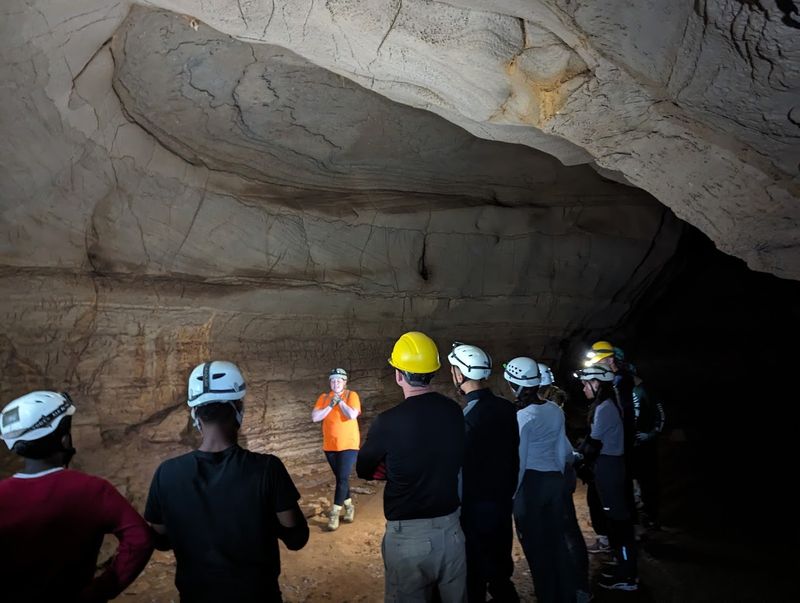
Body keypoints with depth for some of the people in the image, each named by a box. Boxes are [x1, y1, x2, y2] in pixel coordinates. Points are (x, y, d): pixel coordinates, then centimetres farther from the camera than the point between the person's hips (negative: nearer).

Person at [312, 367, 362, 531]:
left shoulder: (351, 395, -6)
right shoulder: (323, 397, 4)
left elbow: (352, 415, -21)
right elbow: (314, 417, -7)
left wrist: (339, 401, -13)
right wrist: (330, 405, -14)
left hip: (348, 445, -4)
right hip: (330, 445, 4)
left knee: (343, 478, -8)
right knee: (340, 478, 13)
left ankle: (334, 514, -2)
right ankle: (349, 506, 28)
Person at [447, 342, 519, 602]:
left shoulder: (467, 416, -23)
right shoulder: (507, 408, -1)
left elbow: (461, 470, -20)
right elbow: (513, 456, 9)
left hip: (476, 508, -7)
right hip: (503, 502, 7)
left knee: (474, 577, 9)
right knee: (500, 570, 22)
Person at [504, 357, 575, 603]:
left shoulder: (522, 417, -17)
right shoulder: (556, 410, 3)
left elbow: (519, 462, -15)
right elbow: (563, 451, 10)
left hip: (530, 484, -7)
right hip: (555, 480, 7)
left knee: (536, 547, 8)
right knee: (557, 542, 18)